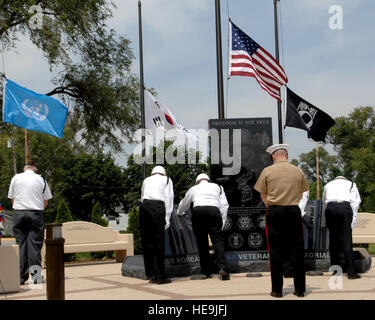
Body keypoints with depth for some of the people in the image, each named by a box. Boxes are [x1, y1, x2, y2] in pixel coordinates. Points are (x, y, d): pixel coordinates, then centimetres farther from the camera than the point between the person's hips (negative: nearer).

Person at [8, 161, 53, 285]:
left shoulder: (16, 178, 7)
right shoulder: (41, 179, 4)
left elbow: (12, 198, 11)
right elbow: (46, 200, 8)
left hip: (19, 213, 1)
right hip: (36, 213, -1)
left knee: (21, 243, 4)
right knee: (35, 244, 2)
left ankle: (22, 276, 2)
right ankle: (35, 274, 0)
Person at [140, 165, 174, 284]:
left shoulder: (146, 180, 29)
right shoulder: (167, 180, 20)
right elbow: (168, 198, 11)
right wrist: (167, 218, 6)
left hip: (144, 206, 3)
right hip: (158, 207, -3)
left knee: (146, 241, 6)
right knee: (159, 242, -4)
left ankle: (150, 274, 8)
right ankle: (160, 276, -5)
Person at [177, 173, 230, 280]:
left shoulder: (194, 188, 29)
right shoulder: (218, 187, 29)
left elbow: (184, 204, 44)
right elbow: (224, 205, 17)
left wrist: (179, 212, 65)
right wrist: (222, 223, 16)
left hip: (198, 212, 0)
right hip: (214, 210, 0)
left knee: (202, 243, 9)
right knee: (217, 240, -5)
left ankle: (206, 272, 9)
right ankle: (222, 268, -23)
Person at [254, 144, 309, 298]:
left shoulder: (267, 171, -1)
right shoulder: (298, 171, 4)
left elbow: (262, 195, 5)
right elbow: (301, 194, 12)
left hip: (274, 212, -1)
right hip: (294, 212, 1)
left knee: (276, 252, 4)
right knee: (297, 251, 7)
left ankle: (277, 289, 7)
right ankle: (300, 289, 11)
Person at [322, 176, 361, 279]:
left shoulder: (328, 185, 32)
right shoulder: (350, 184, 24)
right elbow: (355, 202, 11)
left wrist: (325, 222, 31)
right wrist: (353, 221, 8)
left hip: (330, 208, 2)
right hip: (344, 206, -2)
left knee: (333, 239, 8)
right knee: (347, 239, -5)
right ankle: (351, 272, -8)